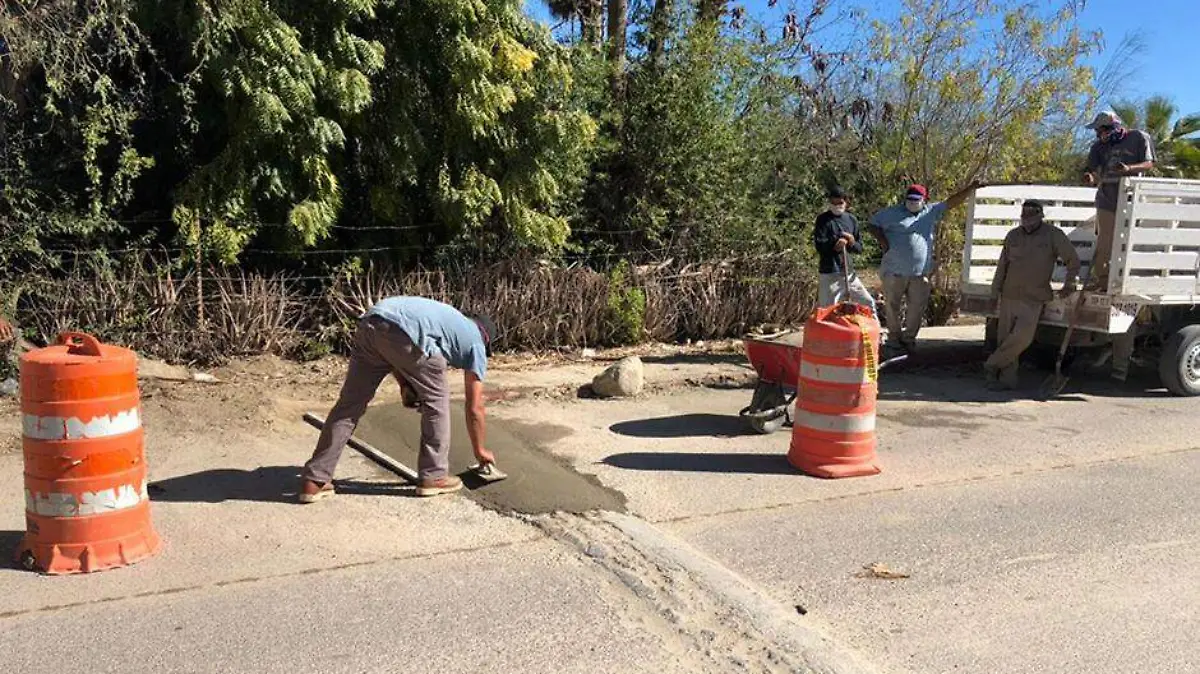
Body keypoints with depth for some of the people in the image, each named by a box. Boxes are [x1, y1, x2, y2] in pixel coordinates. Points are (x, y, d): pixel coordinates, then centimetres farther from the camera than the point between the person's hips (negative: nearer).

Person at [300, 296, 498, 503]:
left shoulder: (451, 319, 40)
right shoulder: (475, 342, 22)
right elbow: (474, 408, 25)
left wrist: (404, 384, 22)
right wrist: (480, 451, 36)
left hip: (369, 323, 7)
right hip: (403, 333, -7)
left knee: (349, 405, 12)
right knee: (436, 398, 15)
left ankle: (314, 481, 14)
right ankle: (434, 476, 18)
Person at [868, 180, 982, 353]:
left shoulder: (931, 211, 11)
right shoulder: (893, 212, 1)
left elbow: (952, 202, 10)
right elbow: (873, 225, 4)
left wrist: (971, 188, 2)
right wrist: (883, 241, -9)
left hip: (920, 272, 3)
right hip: (895, 270, -2)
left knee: (918, 306, 4)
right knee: (892, 305, 5)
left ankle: (909, 337, 18)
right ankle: (894, 336, 20)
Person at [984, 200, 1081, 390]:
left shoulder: (1053, 235, -3)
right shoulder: (1013, 235, 8)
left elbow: (1073, 259, 5)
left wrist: (1069, 284, 5)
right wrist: (995, 292, 9)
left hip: (1033, 300, -3)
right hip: (1009, 296, 4)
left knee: (1022, 336, -18)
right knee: (1005, 337, 3)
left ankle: (993, 365, -3)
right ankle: (1006, 379, 10)